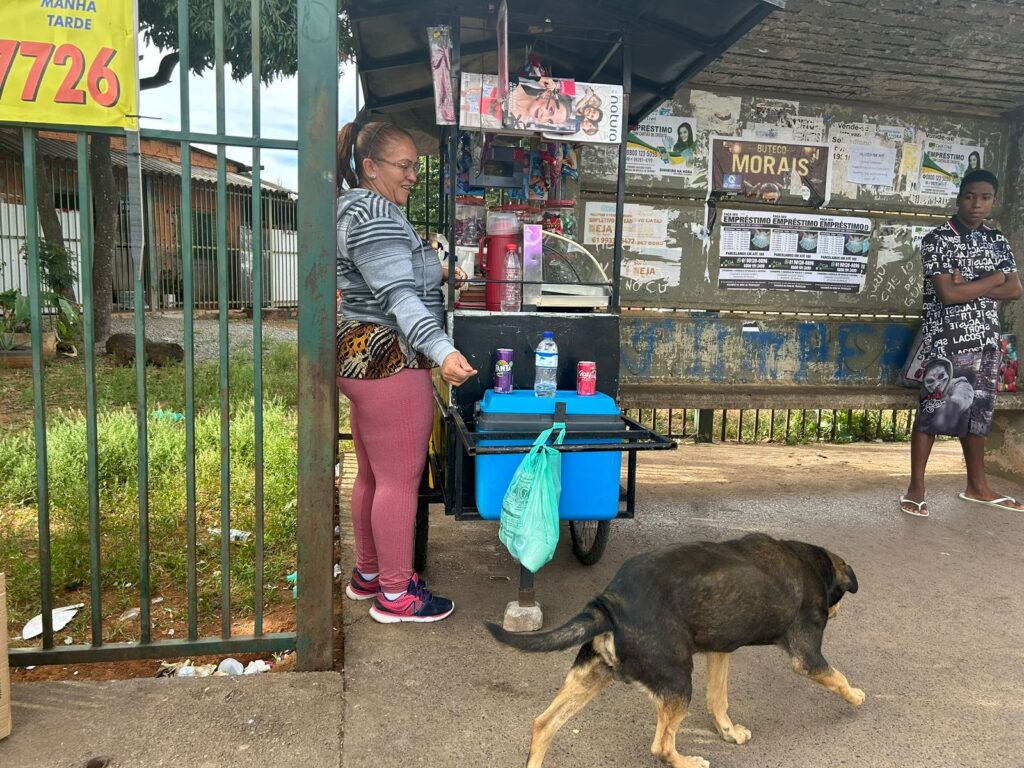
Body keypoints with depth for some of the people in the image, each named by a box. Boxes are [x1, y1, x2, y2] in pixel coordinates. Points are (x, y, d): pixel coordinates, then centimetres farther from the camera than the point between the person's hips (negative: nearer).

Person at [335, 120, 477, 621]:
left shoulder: (360, 209, 19)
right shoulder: (374, 213, -16)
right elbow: (399, 295, -27)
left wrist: (435, 273, 33)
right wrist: (442, 352, -36)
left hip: (360, 355, 11)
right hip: (388, 360, -11)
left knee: (372, 475, 18)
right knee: (401, 479, -3)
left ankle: (368, 574, 31)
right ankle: (395, 594, 8)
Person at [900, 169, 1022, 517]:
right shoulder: (937, 239, -9)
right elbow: (947, 294, -18)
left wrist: (968, 285, -12)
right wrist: (994, 278, -6)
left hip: (987, 339, 6)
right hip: (947, 340, -6)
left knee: (980, 410, 13)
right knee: (933, 410, -3)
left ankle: (977, 485, 25)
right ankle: (916, 487, 5)